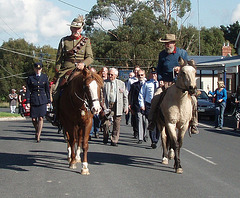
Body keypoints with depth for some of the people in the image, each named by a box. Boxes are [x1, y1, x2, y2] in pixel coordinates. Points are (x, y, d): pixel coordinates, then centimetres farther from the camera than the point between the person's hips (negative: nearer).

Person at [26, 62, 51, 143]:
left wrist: (48, 101, 8)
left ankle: (38, 136, -4)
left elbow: (47, 90, 10)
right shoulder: (30, 78, 3)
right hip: (33, 100, 0)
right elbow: (28, 90, 1)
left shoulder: (44, 77, 6)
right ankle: (37, 131, 30)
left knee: (41, 118, -9)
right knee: (33, 119, 2)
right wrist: (28, 101, -5)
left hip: (42, 100, 0)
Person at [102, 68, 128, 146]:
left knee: (116, 124, 1)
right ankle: (105, 138, 18)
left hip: (117, 106, 1)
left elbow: (125, 97, 11)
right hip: (107, 105, -1)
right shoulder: (104, 83, 6)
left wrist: (126, 107, 5)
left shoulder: (121, 83, 10)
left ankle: (114, 141, 9)